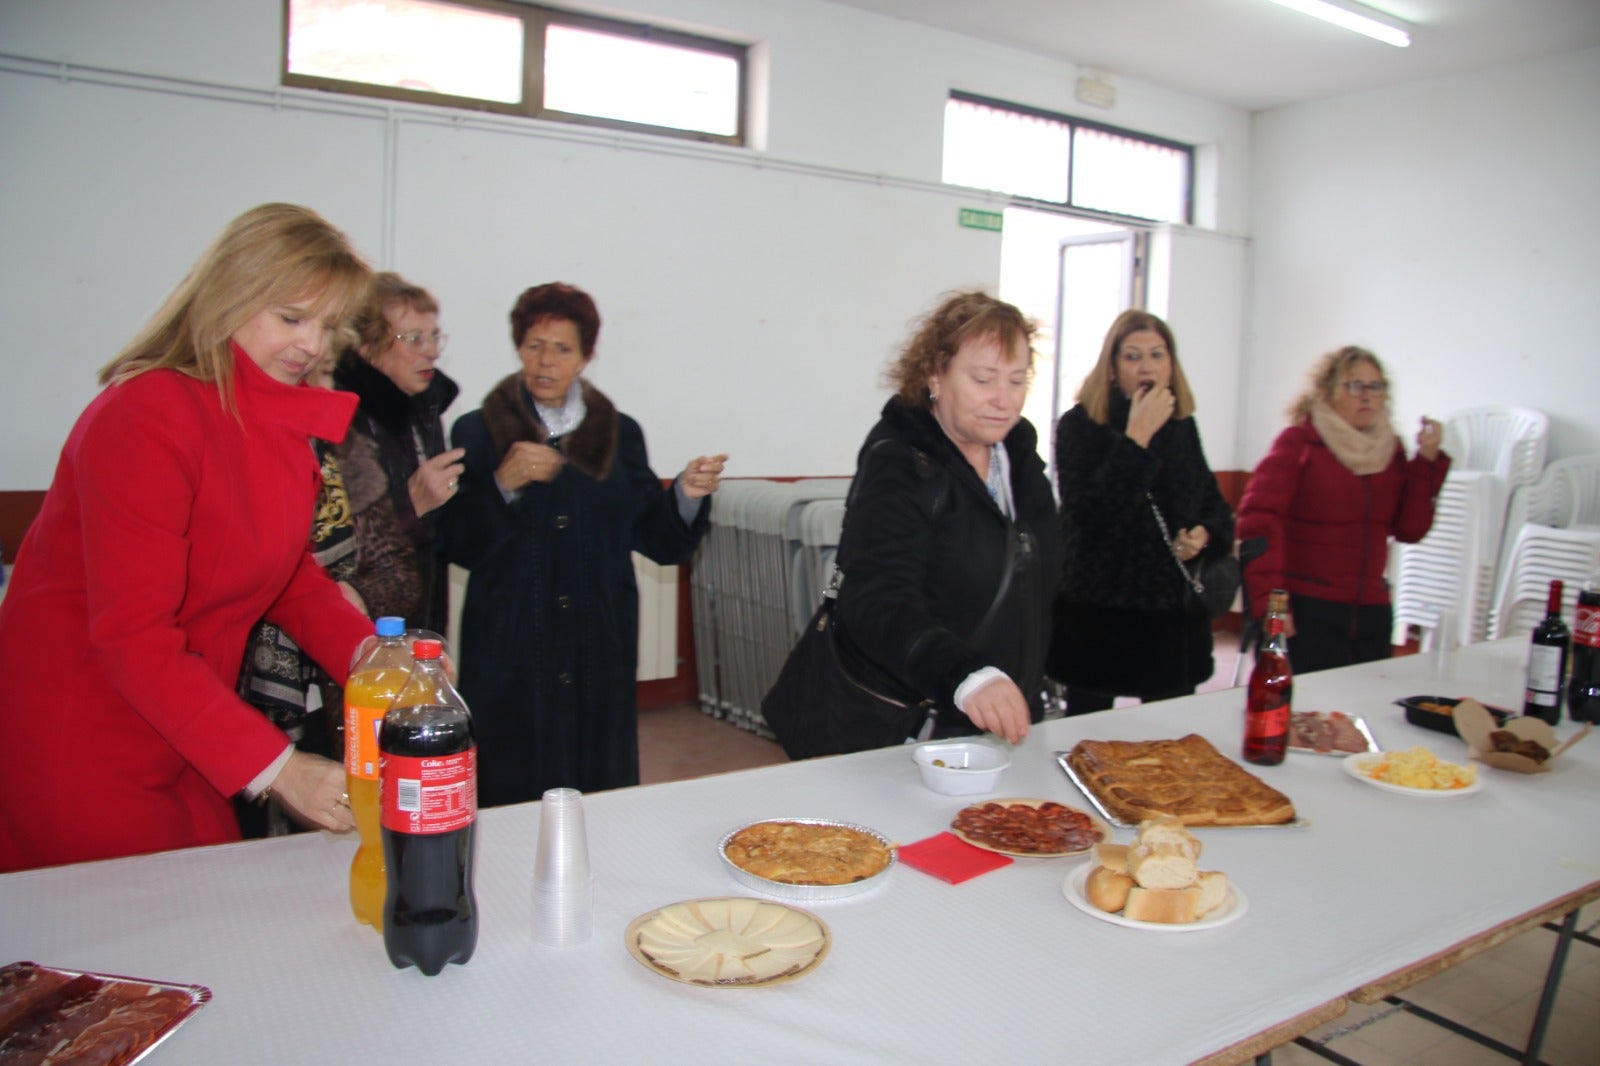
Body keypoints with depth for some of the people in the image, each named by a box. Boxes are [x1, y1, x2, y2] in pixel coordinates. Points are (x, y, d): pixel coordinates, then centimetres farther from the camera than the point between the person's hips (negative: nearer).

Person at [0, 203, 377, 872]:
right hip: (80, 744, -8)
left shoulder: (282, 420, 5)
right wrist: (274, 767, -29)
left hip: (185, 741, 8)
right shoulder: (145, 415, -20)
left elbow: (288, 570, 8)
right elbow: (133, 635, -25)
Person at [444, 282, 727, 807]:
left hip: (599, 650, 2)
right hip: (510, 651, -2)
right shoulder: (477, 433, 3)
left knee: (599, 790, 6)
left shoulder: (620, 434, 9)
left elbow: (659, 541, 7)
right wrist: (503, 484, -18)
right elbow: (459, 546, -4)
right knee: (512, 797, 1)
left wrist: (687, 495, -12)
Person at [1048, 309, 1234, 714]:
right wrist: (1137, 437, -23)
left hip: (1174, 615, 5)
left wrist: (1204, 534, -3)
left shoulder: (1183, 427, 10)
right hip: (1097, 616, -5)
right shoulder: (1080, 425, -7)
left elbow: (1215, 505, 20)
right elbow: (1089, 514, -22)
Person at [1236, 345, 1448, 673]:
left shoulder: (1389, 447, 11)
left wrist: (1427, 460, -2)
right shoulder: (1299, 441, -4)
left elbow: (1410, 530, 6)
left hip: (1372, 614, 5)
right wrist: (1268, 601, -20)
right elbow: (1259, 520, -13)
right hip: (1306, 614, -5)